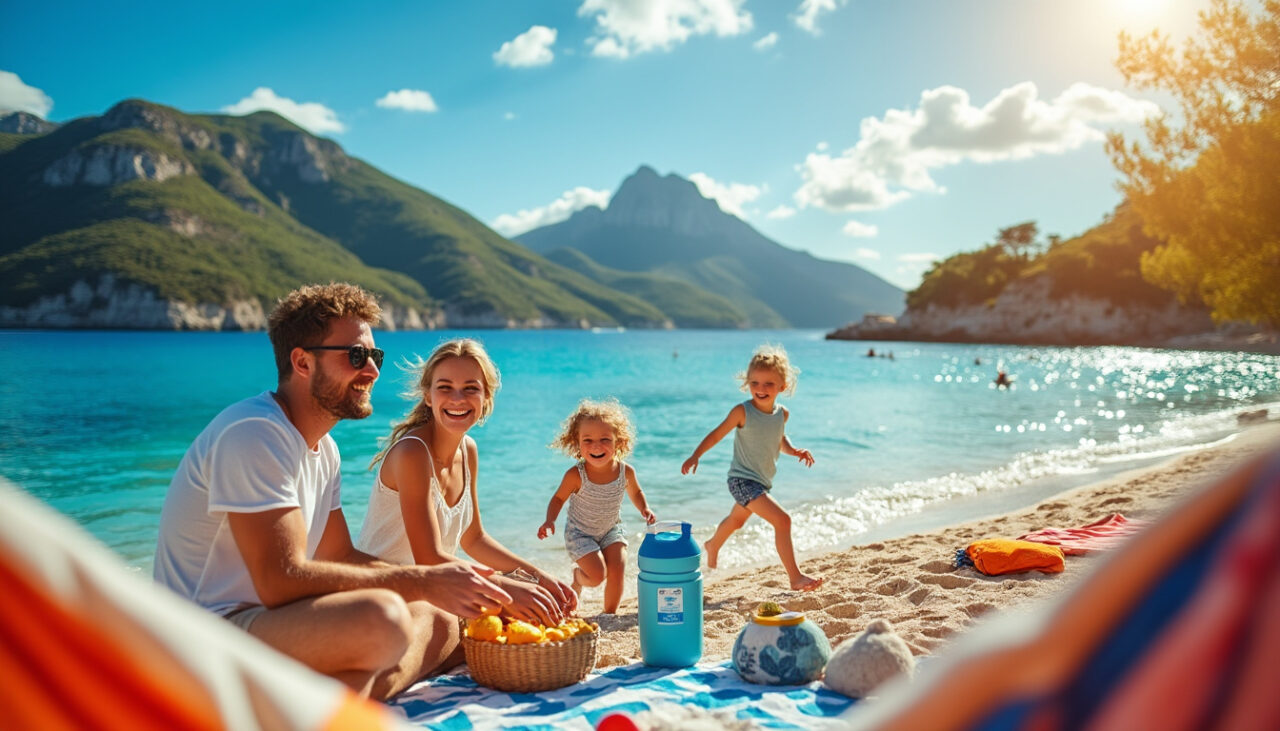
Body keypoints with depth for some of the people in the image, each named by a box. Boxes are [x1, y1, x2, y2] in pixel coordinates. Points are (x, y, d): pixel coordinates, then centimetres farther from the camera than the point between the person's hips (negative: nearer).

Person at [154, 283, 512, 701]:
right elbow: (280, 580, -25)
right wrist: (421, 582, -21)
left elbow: (340, 557, 15)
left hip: (267, 623, 10)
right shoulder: (254, 434, -17)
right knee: (380, 617, -34)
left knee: (439, 620, 2)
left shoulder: (323, 449, 15)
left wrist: (444, 582, 0)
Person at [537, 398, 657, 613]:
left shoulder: (626, 471, -17)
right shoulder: (575, 475, -27)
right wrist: (550, 521, -26)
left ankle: (610, 613, 14)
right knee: (597, 575, -13)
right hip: (579, 533, -3)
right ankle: (578, 577, 23)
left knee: (617, 571, -10)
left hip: (611, 530, 3)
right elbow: (559, 498, -10)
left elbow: (635, 492, 6)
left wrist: (644, 509, -11)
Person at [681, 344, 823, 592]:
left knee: (736, 520, 31)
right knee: (782, 520, -19)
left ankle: (713, 545, 60)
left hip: (762, 482, 7)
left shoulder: (782, 414, 0)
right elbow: (717, 434, -10)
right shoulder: (742, 411, -17)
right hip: (742, 479, -7)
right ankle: (795, 577, -11)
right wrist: (695, 456, -18)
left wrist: (794, 450, -2)